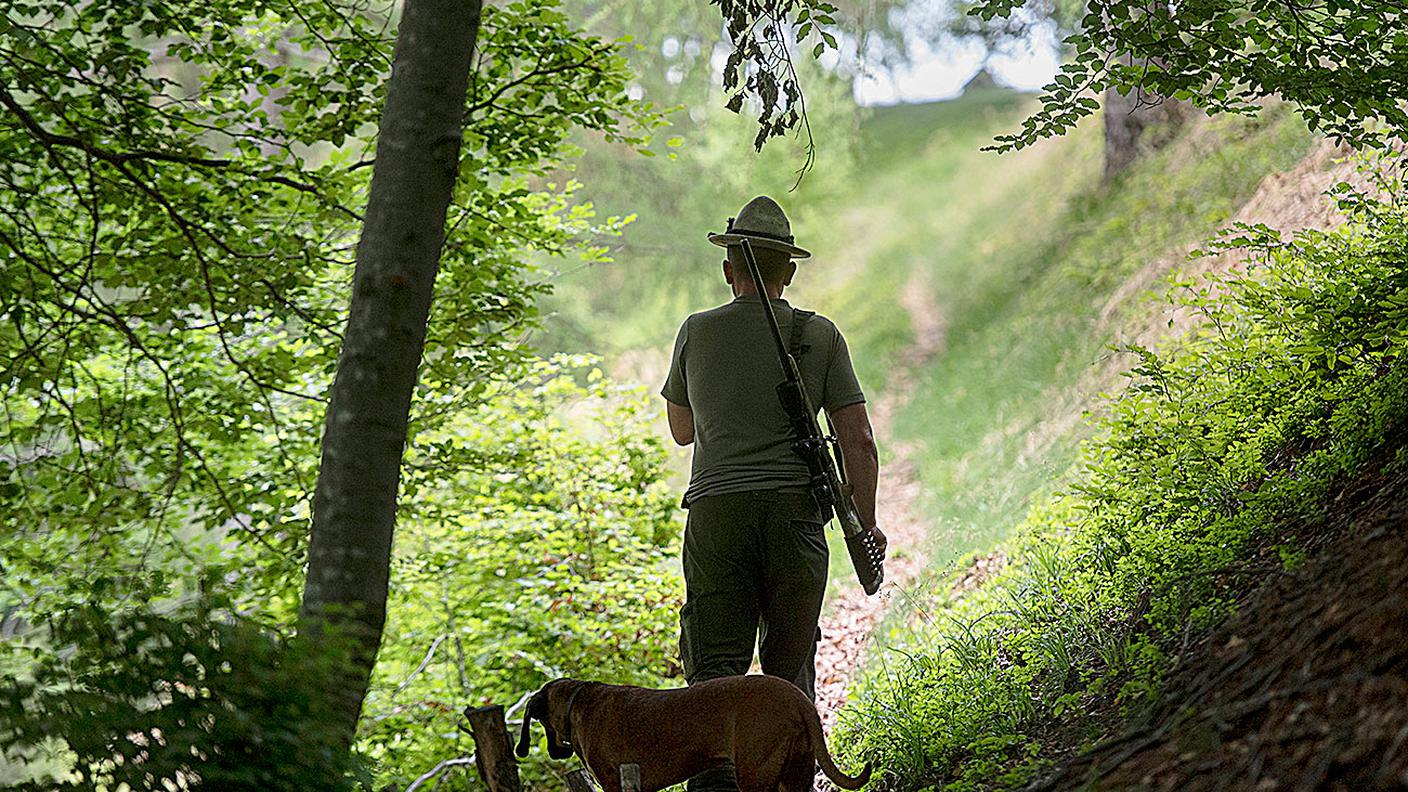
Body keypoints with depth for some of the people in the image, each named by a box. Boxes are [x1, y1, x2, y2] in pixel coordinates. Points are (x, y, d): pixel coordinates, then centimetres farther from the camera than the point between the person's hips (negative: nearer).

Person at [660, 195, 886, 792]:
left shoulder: (697, 333, 7)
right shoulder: (819, 336, 5)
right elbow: (858, 441, 3)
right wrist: (865, 524, 13)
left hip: (715, 512, 0)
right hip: (794, 513, 0)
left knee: (714, 668, -3)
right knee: (790, 671, 10)